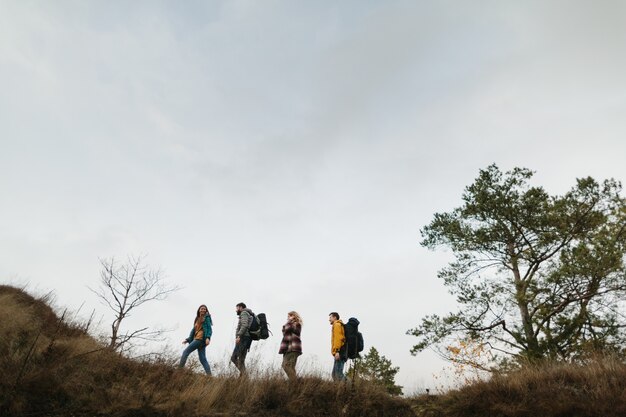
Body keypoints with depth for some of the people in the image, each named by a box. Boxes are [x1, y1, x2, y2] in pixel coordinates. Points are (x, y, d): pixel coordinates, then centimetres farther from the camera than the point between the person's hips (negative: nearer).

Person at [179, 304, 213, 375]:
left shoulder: (207, 318, 6)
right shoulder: (197, 320, 26)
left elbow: (209, 328, -5)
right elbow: (193, 331, 27)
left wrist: (208, 338, -20)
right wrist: (188, 339, 18)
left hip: (201, 338, -7)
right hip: (197, 339, 7)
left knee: (186, 352, -9)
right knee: (203, 359, -2)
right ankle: (209, 375, -10)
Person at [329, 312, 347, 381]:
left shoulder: (337, 325, -2)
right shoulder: (340, 325, 27)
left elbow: (338, 338, -14)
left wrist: (337, 351, -22)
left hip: (340, 352, -10)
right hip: (341, 353, 10)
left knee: (338, 373, -16)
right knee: (335, 373, 10)